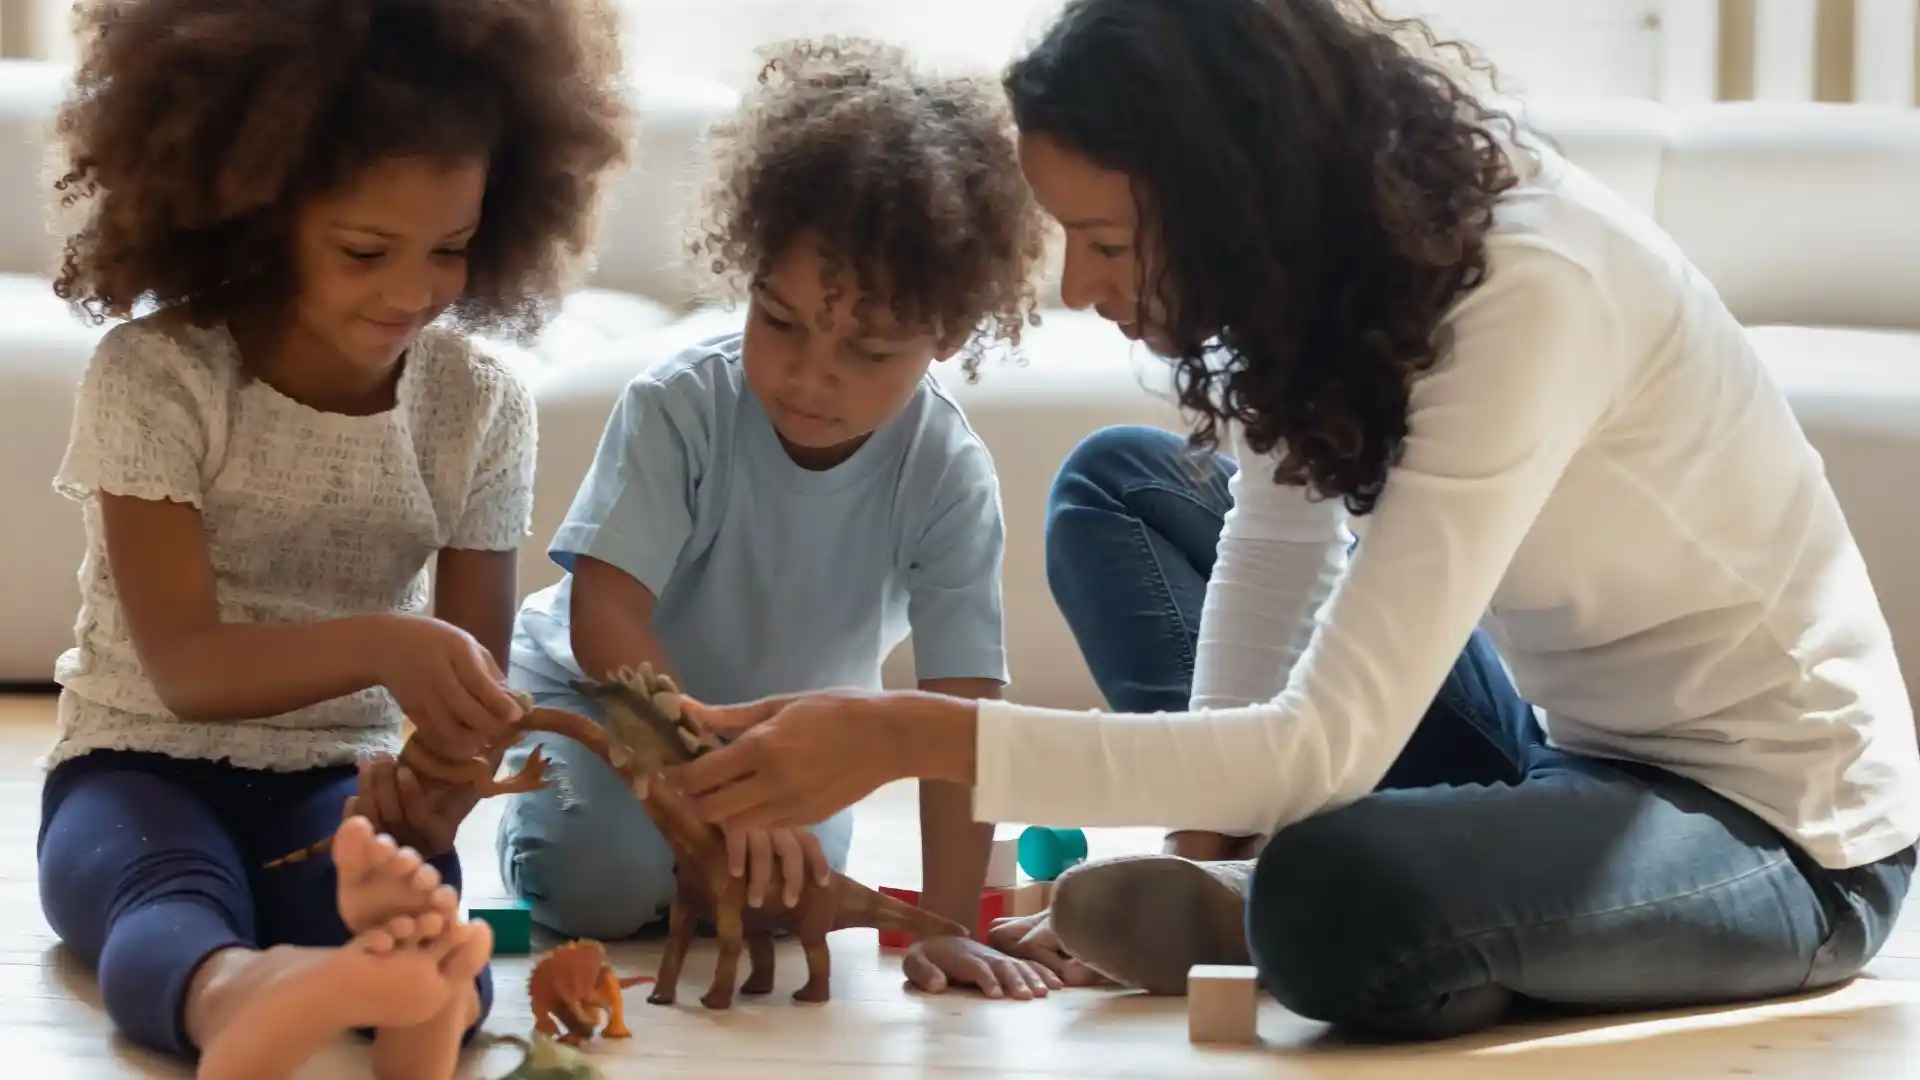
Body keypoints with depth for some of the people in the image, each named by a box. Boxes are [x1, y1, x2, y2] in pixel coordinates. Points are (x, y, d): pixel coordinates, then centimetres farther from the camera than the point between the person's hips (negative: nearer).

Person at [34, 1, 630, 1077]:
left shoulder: (483, 405, -1)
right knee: (175, 903, -41)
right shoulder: (154, 375, -12)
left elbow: (473, 675, -3)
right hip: (145, 762, -3)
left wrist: (436, 786, -28)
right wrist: (382, 644, -38)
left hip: (337, 776, 3)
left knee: (411, 880, -36)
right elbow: (184, 666, -18)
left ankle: (414, 982, -73)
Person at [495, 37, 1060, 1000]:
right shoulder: (680, 407, -30)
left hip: (788, 723, 3)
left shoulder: (949, 478, -25)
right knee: (604, 878, -27)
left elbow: (960, 705, -27)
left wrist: (948, 922, -35)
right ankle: (534, 800, 8)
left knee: (786, 882, -20)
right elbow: (605, 618, -35)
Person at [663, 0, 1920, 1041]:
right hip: (1573, 744, 8)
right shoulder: (1335, 236, -8)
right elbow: (1278, 540, 4)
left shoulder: (1524, 295, -32)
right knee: (1115, 484, 7)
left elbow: (1327, 747, -34)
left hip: (1787, 827, -8)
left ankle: (1256, 905, -4)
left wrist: (909, 737, -37)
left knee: (1339, 902, -38)